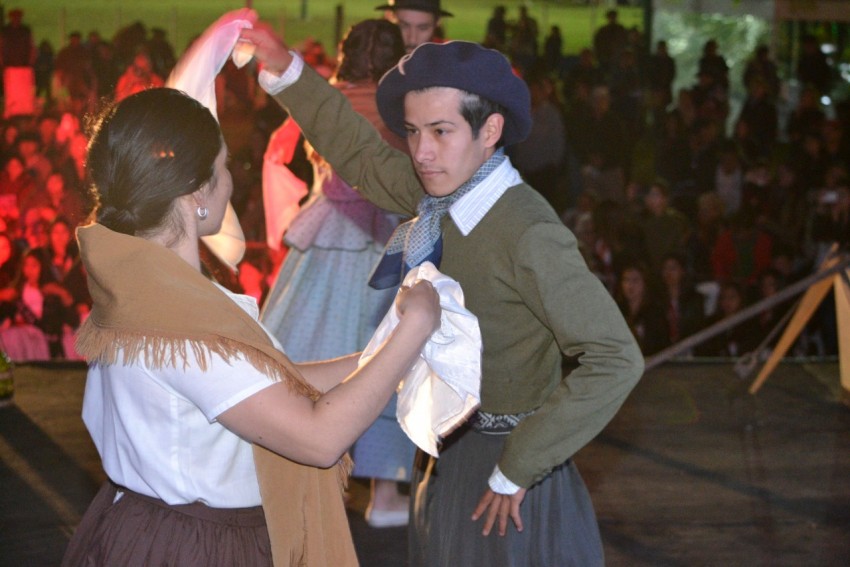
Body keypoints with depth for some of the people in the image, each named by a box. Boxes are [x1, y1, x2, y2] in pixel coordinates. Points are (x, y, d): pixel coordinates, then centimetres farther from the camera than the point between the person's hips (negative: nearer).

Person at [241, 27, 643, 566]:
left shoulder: (529, 233, -27)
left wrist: (516, 469, -23)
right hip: (445, 450, 7)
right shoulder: (440, 192, -5)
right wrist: (284, 69, 2)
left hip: (502, 467, -7)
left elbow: (616, 361, -30)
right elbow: (359, 154, 12)